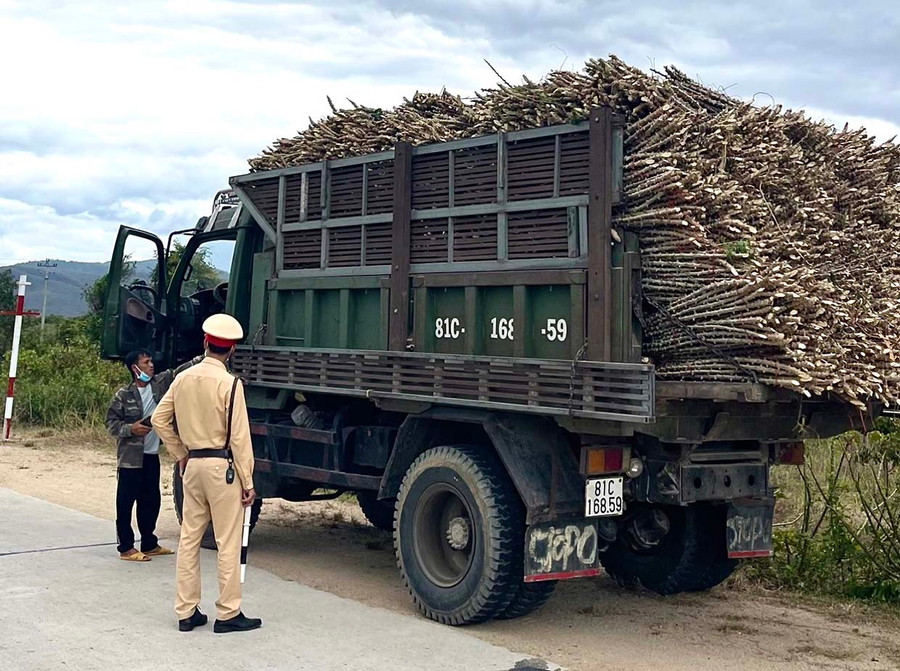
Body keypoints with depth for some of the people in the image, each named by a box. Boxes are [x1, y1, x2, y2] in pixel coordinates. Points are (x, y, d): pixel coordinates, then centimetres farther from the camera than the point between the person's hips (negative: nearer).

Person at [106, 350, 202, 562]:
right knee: (125, 502, 0)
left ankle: (149, 544, 24)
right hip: (130, 457, -6)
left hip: (152, 455, 6)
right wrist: (131, 429, -19)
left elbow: (180, 371, 1)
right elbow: (111, 423, -4)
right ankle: (126, 548, 6)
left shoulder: (160, 384, 4)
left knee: (151, 501, 13)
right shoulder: (124, 395, -7)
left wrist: (203, 359, -9)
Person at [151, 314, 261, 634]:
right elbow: (239, 437, -13)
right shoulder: (229, 384, -13)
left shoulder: (183, 379, 4)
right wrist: (248, 482, -8)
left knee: (189, 538, 12)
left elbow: (160, 419, 11)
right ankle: (228, 614, 6)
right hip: (222, 466, -6)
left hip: (193, 464, 6)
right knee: (228, 543, 1)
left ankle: (186, 612, 18)